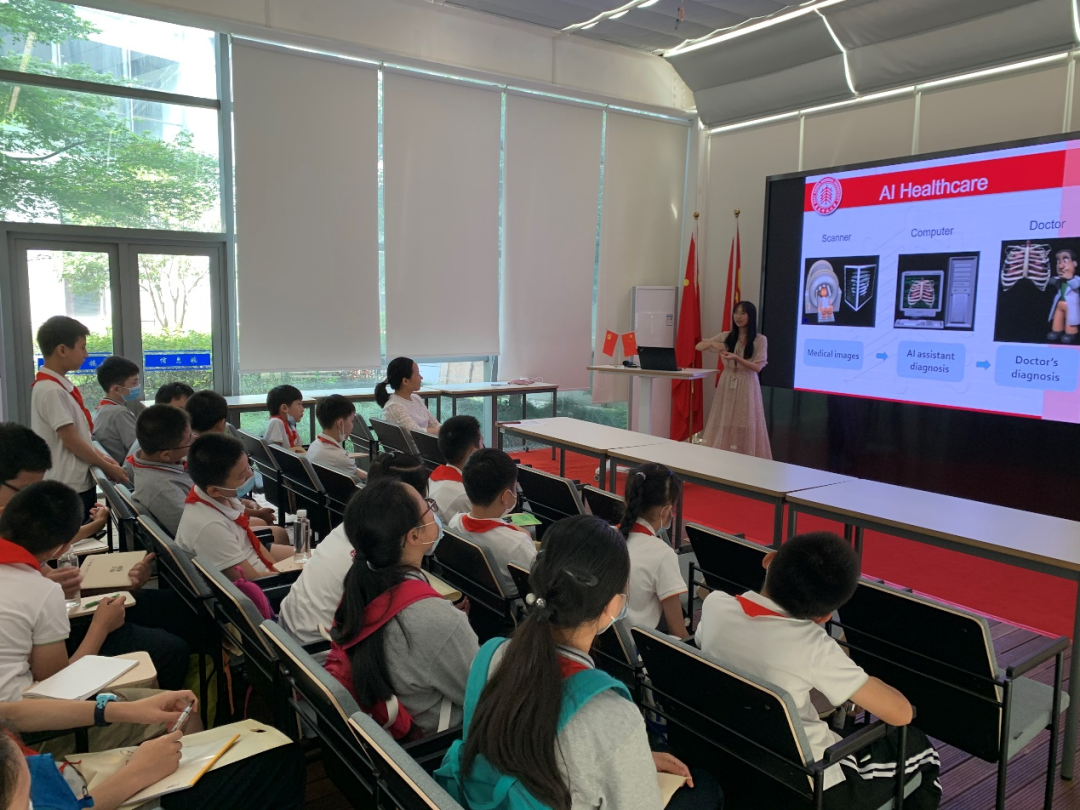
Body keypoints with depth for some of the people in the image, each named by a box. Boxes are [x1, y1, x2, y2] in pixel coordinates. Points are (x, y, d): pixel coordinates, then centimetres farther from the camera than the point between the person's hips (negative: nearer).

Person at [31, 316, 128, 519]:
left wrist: (100, 456, 6)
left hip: (80, 482, 9)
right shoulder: (51, 390, -20)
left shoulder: (60, 385, 9)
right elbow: (71, 440, -19)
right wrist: (108, 468, -10)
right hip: (68, 487, -9)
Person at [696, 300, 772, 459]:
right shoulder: (726, 337, 6)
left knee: (745, 427, -2)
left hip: (747, 386, -3)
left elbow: (757, 367, -10)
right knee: (724, 425, 4)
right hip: (727, 384, 3)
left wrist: (736, 358, -24)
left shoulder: (760, 340, -3)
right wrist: (712, 344, -15)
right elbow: (698, 347, 6)